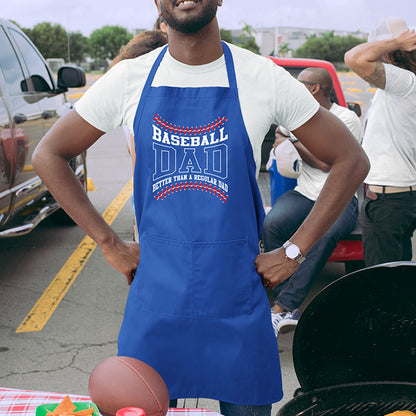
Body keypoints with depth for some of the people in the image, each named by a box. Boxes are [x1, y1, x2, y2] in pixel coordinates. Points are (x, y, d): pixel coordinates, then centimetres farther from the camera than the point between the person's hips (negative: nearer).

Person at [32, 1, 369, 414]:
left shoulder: (264, 78, -4)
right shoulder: (129, 78, -1)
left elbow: (351, 160, 2)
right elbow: (48, 155, 7)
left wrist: (293, 252, -3)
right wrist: (110, 246, 1)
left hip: (238, 299, 0)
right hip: (155, 295, 1)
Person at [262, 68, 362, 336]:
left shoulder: (347, 118, -3)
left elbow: (327, 163, -11)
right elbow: (280, 134, 34)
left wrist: (295, 142, 0)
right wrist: (282, 142, 10)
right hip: (303, 195, 5)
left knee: (324, 235, -38)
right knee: (271, 224, -28)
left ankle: (281, 307, -34)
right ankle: (290, 310, -28)